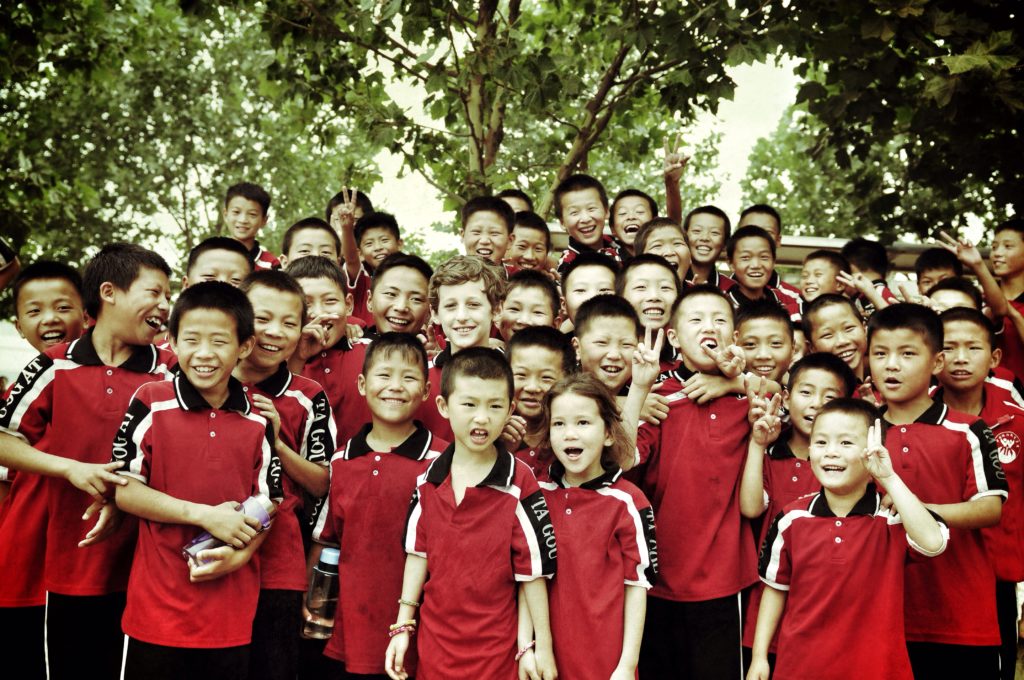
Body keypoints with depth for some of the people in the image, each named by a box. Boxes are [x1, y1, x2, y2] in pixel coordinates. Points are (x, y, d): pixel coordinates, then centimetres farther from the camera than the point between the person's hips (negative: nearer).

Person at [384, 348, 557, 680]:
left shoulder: (519, 485, -14)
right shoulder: (429, 480, 0)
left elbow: (533, 569, -10)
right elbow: (418, 553, 7)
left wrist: (541, 645, -7)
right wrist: (403, 626, 8)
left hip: (496, 650, -4)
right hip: (434, 641, 4)